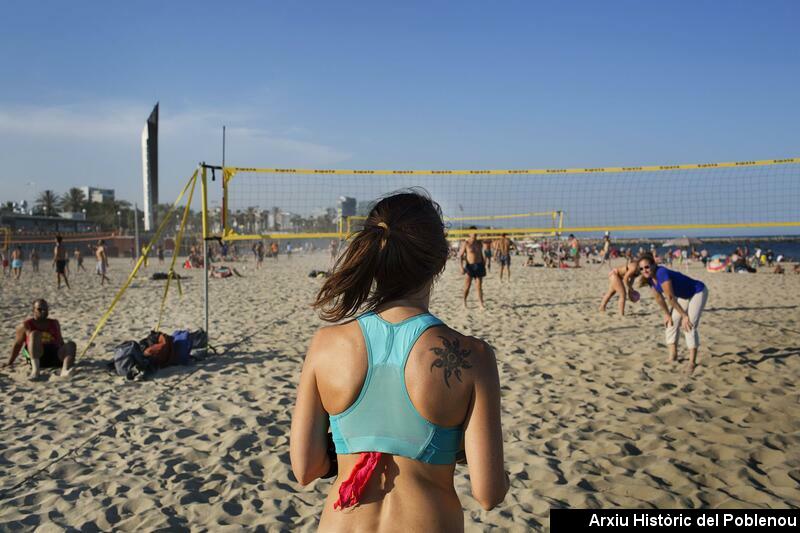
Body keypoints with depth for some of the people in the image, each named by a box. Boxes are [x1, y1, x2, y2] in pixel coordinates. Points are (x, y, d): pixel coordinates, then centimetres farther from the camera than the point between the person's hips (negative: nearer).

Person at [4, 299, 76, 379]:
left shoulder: (54, 323, 22)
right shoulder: (26, 326, 12)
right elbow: (17, 345, 14)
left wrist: (67, 356, 25)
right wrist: (9, 363, 13)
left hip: (55, 355, 3)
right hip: (38, 357, -3)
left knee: (71, 344, -24)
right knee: (34, 334, -28)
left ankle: (64, 370, -54)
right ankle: (35, 368, -50)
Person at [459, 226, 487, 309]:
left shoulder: (479, 243, 9)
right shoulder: (466, 243, -6)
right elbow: (460, 255, -6)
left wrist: (484, 266, 15)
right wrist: (461, 267, -15)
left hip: (479, 266, 4)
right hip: (469, 266, -4)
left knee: (479, 286, 2)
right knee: (467, 286, 0)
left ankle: (481, 304, 1)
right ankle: (464, 301, 21)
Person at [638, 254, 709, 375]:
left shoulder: (661, 273, -35)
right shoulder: (650, 278, -10)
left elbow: (670, 298, -33)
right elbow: (659, 298, 1)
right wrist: (667, 314, 7)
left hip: (698, 292, -9)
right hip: (683, 296, 9)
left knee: (689, 326, -18)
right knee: (672, 323, 6)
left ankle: (692, 362, -15)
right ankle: (672, 357, 15)